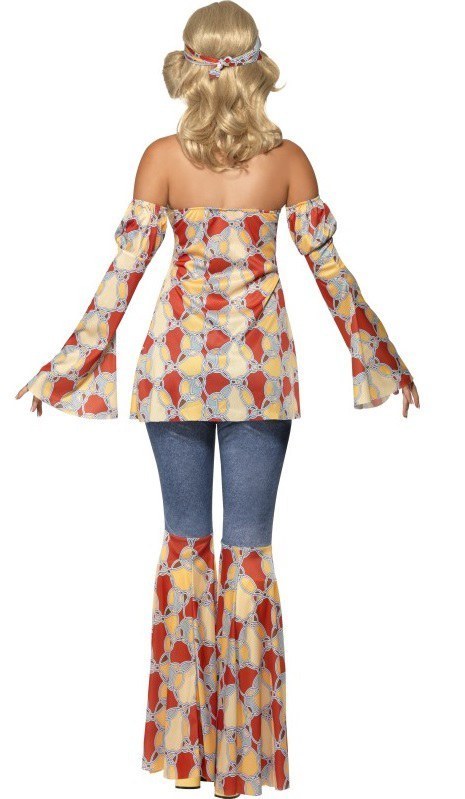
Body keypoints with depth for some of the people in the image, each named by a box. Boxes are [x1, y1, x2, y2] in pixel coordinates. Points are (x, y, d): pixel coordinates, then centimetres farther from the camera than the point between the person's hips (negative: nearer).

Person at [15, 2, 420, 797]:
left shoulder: (162, 157, -3)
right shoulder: (288, 159, -2)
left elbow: (126, 267, -5)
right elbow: (329, 268, 0)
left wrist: (69, 365, 3)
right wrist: (380, 358, 11)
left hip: (178, 359, 1)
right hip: (259, 365, 0)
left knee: (185, 540, 12)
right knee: (249, 546, 5)